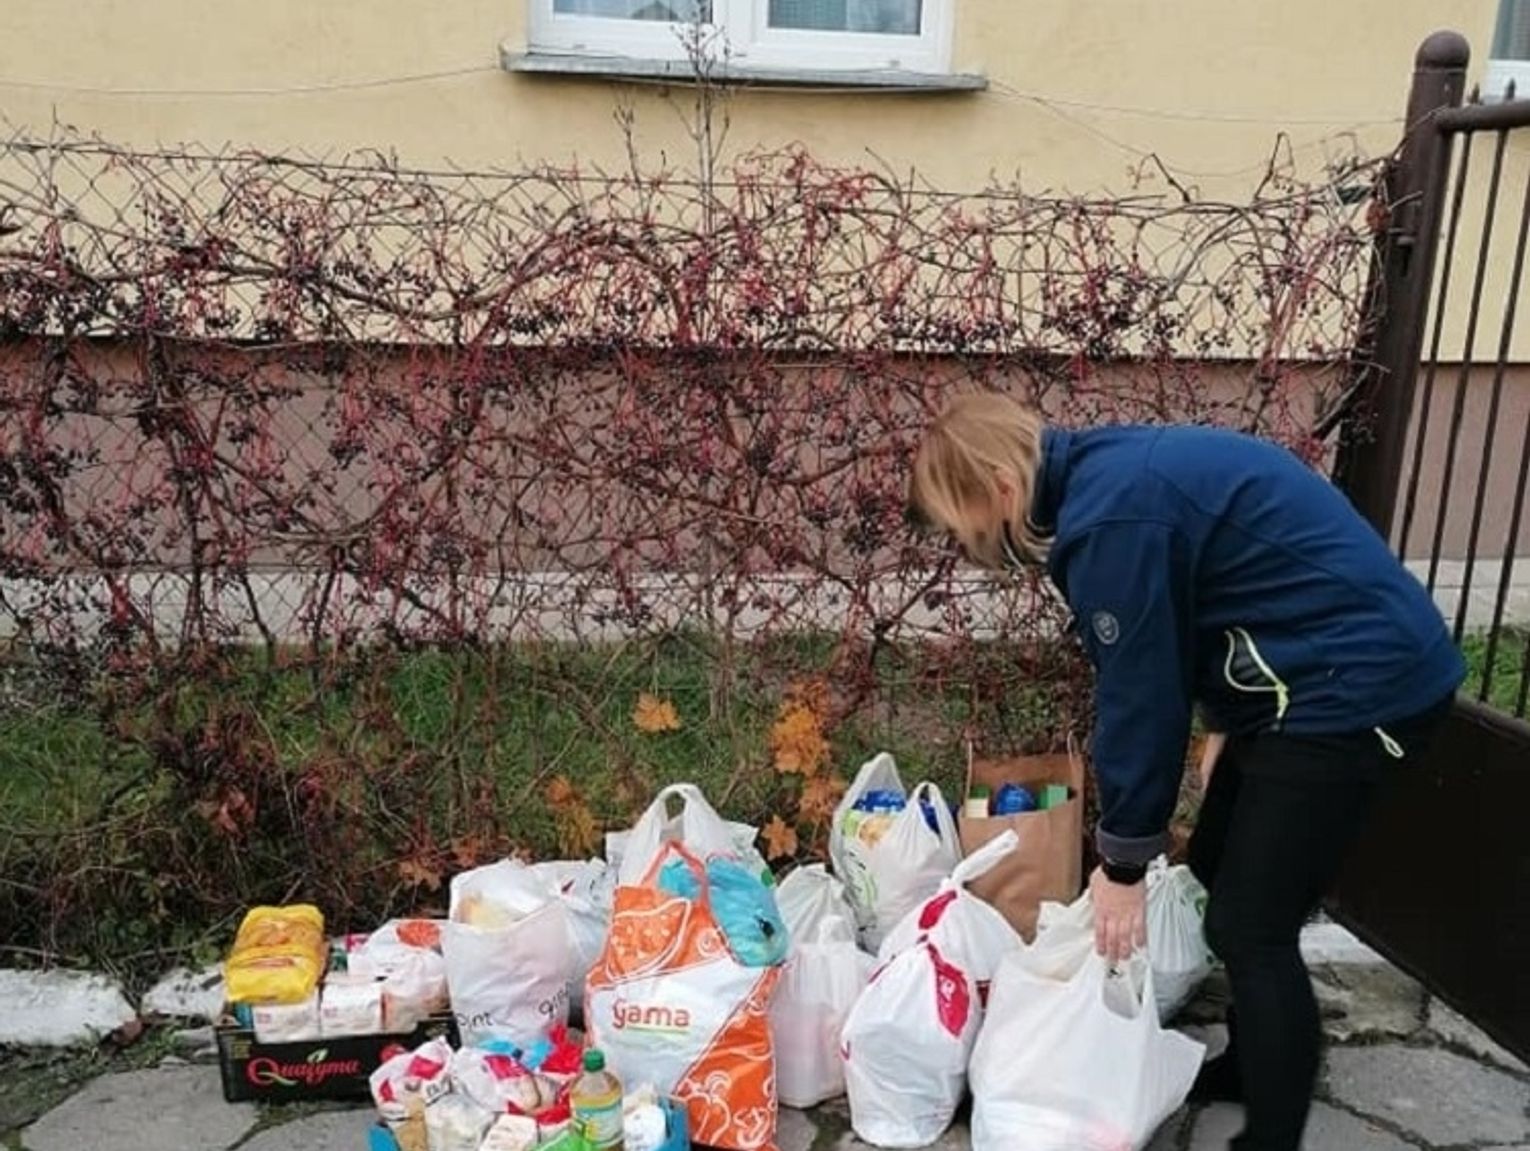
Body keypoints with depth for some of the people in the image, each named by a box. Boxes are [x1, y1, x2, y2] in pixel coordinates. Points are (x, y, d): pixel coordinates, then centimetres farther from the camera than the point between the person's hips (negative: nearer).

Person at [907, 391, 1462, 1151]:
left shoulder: (1109, 517, -24)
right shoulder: (1111, 471, 6)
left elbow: (1138, 696, -18)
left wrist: (1122, 863, -7)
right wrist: (1222, 720, 21)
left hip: (1356, 685, -10)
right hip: (1338, 668, 10)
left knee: (1251, 927, -3)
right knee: (1216, 871, 19)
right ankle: (1249, 1063, 36)